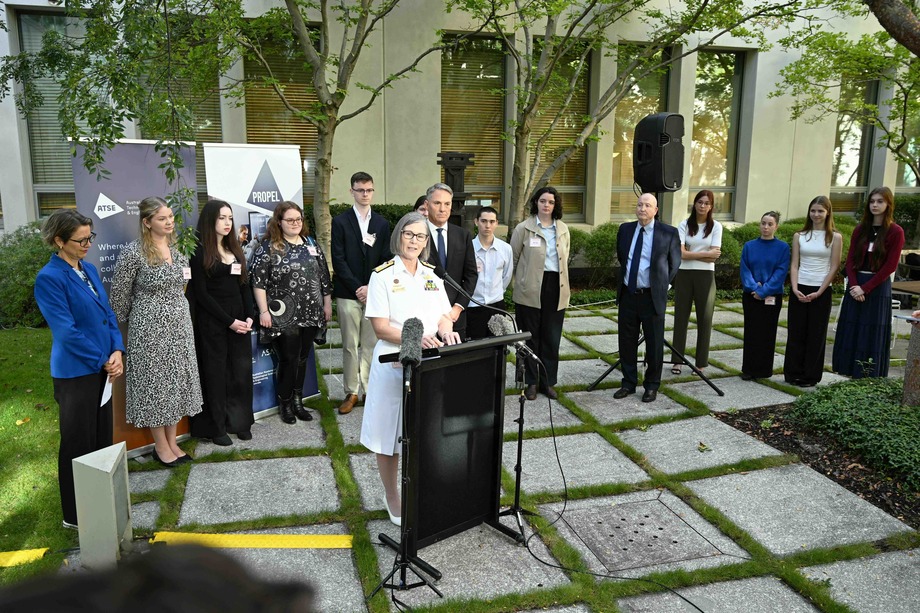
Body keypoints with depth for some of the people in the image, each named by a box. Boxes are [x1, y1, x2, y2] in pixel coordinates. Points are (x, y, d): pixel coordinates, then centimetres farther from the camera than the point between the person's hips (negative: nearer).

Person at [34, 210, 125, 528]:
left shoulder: (89, 269, 7)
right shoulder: (49, 278, -16)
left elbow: (108, 313, 8)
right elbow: (66, 331, -19)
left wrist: (117, 351, -6)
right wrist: (103, 361, -13)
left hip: (102, 367, 7)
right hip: (75, 371, -7)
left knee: (103, 437, 16)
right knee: (78, 442, 5)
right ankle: (75, 514, 20)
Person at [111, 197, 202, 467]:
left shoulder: (177, 248, 5)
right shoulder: (133, 252, -15)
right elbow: (119, 294, -7)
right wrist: (127, 322, 4)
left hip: (179, 325, 6)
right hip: (150, 328, -6)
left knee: (177, 382, 12)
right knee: (155, 383, 5)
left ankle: (172, 442, 25)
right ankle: (161, 446, 19)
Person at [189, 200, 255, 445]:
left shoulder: (235, 249, 12)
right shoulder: (200, 252, -6)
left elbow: (244, 285, 11)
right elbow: (201, 293, -11)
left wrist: (248, 316, -3)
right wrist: (229, 321, -14)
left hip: (239, 318, 5)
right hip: (212, 322, -5)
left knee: (241, 370, 7)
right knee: (216, 372, 3)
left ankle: (240, 422, 20)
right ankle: (216, 427, 15)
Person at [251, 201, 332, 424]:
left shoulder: (311, 244, 9)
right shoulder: (268, 247, -5)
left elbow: (324, 277, 13)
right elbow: (258, 281, -9)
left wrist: (327, 304, 10)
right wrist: (264, 311, -13)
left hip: (310, 314, 5)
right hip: (284, 316, -4)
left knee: (302, 359, 12)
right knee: (288, 360, 1)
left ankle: (298, 401, 26)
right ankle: (285, 404, 19)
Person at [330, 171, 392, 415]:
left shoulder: (382, 223, 9)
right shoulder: (340, 222, 2)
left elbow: (386, 259, 6)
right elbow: (338, 260, -3)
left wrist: (371, 287, -6)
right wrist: (357, 288, -10)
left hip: (374, 292, 2)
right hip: (348, 294, -2)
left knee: (371, 345, 5)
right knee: (350, 346, 3)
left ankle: (370, 390, 13)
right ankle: (351, 392, 12)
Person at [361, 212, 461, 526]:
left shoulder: (432, 275, 10)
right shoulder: (383, 275, -6)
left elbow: (444, 317, 9)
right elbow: (380, 327, -12)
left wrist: (446, 331, -15)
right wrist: (415, 338, -26)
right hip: (394, 365, -4)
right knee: (389, 436, 7)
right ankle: (391, 497, 26)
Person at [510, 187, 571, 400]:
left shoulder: (563, 229, 10)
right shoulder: (523, 228, -2)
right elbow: (513, 258, 3)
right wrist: (522, 279, 6)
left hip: (556, 287, 3)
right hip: (531, 289, -3)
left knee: (552, 337, 6)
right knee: (531, 336, 4)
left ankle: (548, 381, 18)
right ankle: (531, 382, 15)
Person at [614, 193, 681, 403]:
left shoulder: (668, 232, -5)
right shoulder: (625, 229, 6)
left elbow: (674, 263, 6)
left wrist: (662, 285, 8)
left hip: (652, 297, -3)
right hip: (627, 294, 4)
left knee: (654, 344, 5)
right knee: (626, 342, 10)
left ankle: (652, 386, 20)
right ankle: (628, 383, 24)